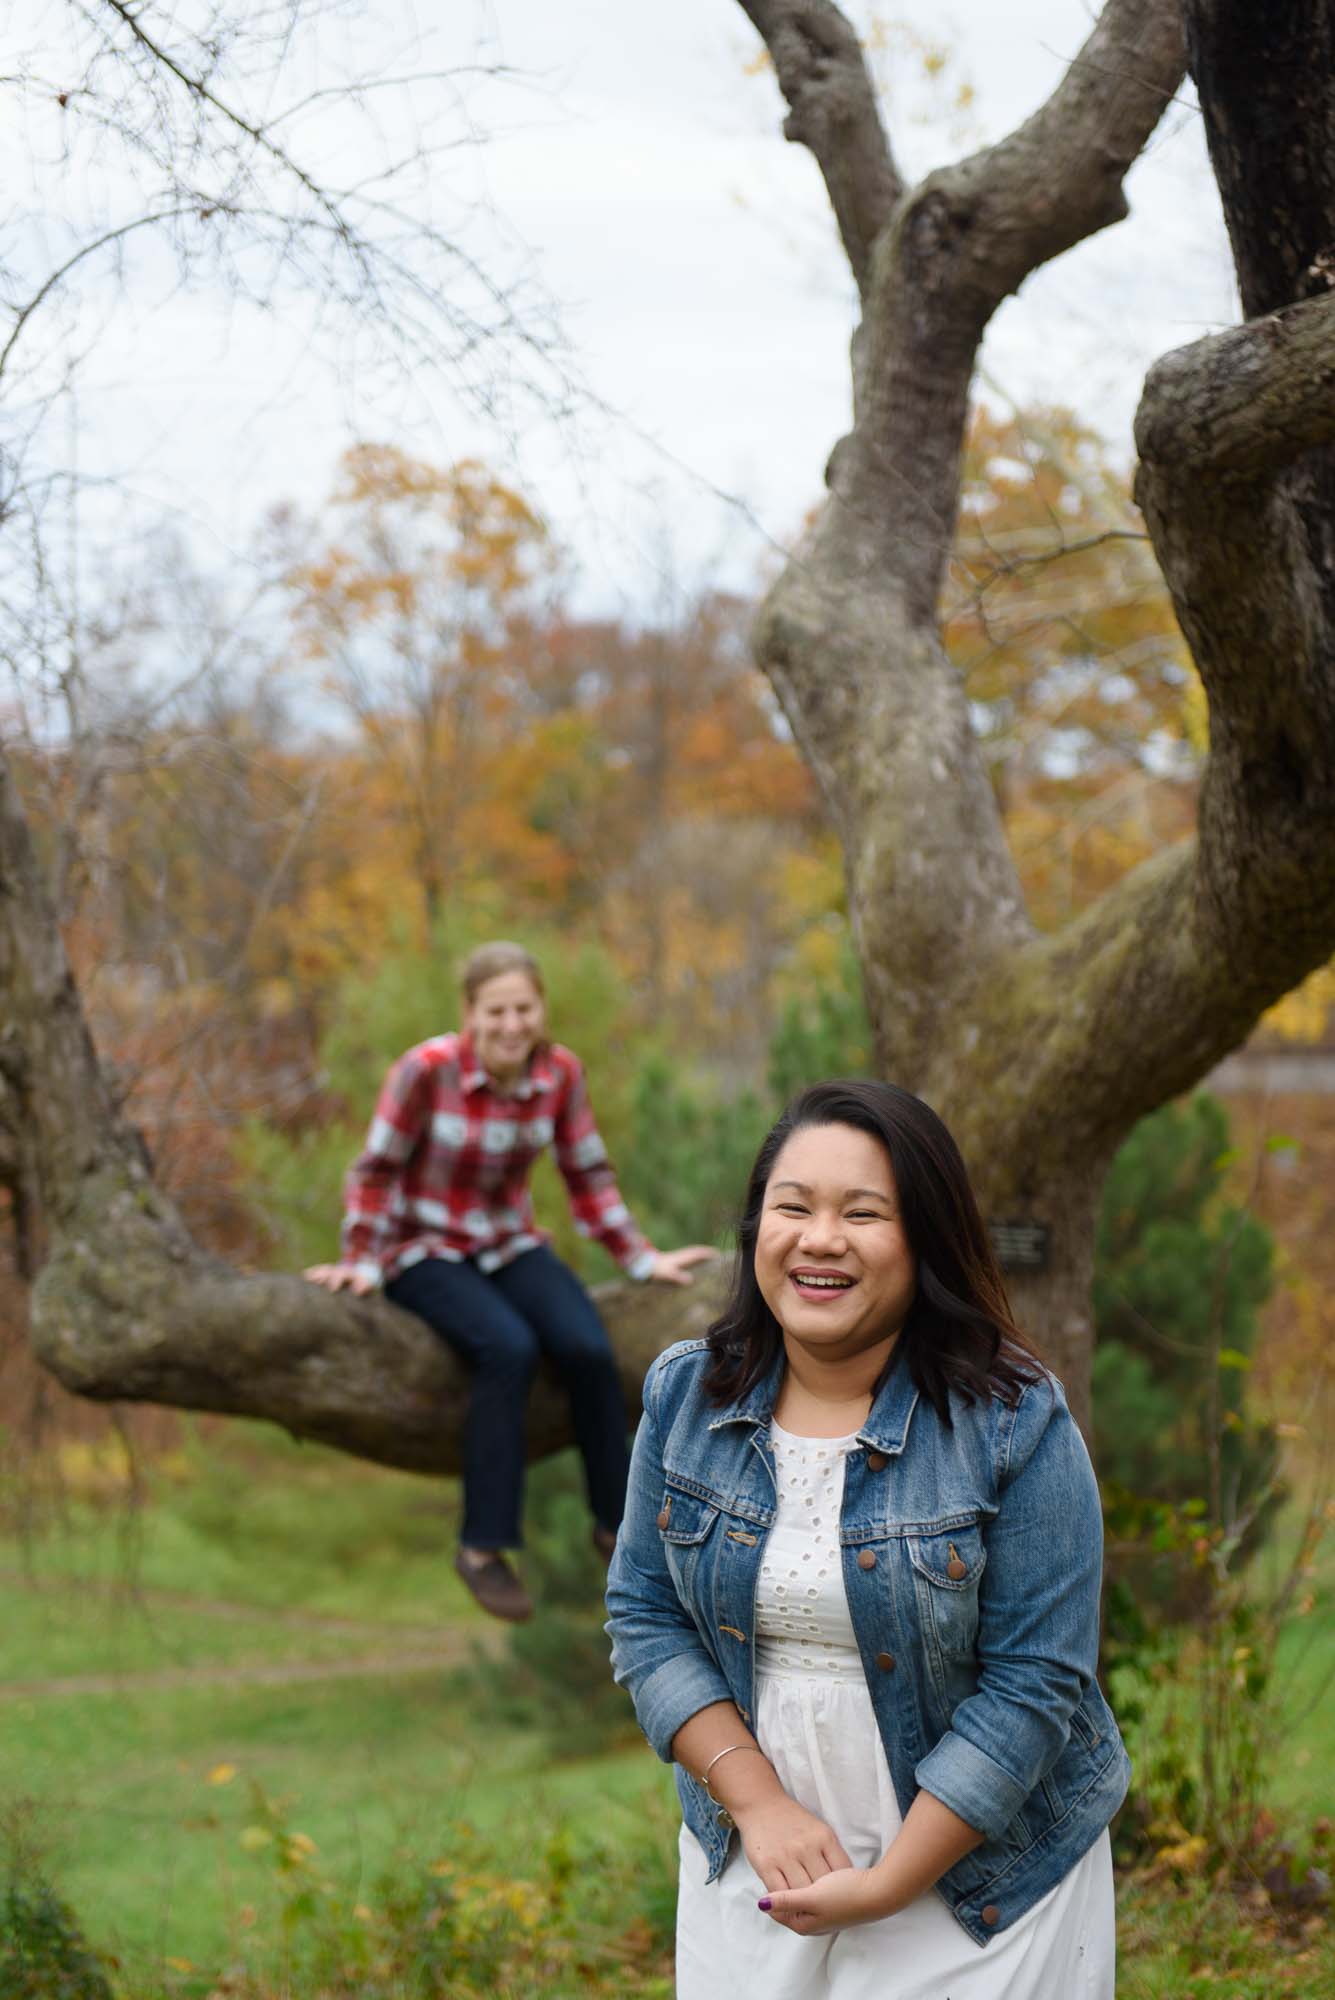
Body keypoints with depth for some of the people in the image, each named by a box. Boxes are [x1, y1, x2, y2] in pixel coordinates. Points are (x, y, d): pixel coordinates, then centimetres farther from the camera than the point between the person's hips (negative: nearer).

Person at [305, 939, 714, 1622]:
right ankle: (483, 1547, -24)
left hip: (507, 1245, 4)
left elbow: (588, 1175, 6)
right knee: (508, 1347, -32)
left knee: (588, 1348, -22)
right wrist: (362, 1263, -10)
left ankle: (615, 1524, -3)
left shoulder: (560, 1072, -6)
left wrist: (642, 1258, 6)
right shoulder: (428, 1069, -20)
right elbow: (376, 1170, -9)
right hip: (423, 1250, -4)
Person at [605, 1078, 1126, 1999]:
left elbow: (1034, 1682, -16)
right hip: (754, 1852, 3)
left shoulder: (1014, 1423, -16)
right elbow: (647, 1616, -2)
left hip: (981, 1870, -3)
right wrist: (759, 1803, -14)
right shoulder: (686, 1396, -4)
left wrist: (889, 1886, -18)